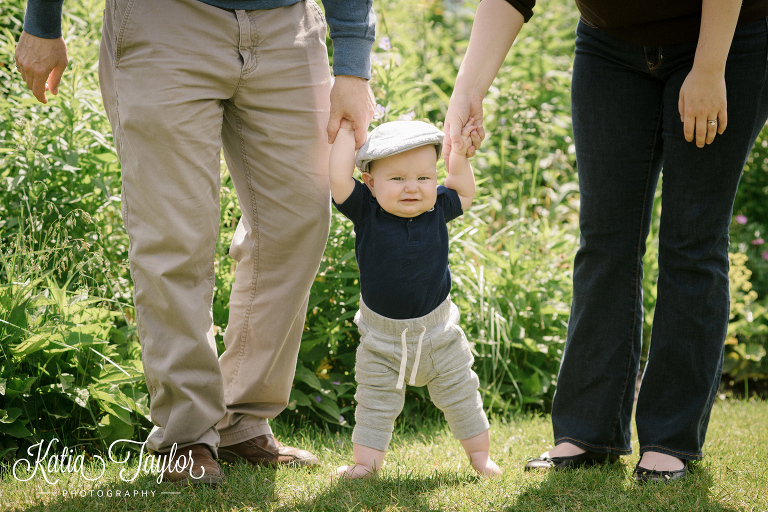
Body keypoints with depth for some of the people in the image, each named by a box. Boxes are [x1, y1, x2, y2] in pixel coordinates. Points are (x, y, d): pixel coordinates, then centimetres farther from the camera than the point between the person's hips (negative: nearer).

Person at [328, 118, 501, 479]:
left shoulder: (436, 211, -8)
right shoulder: (366, 212, -15)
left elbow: (463, 193, 14)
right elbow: (338, 179, -28)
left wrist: (459, 157, 0)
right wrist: (346, 132, -19)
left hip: (437, 331, 2)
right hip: (380, 337, -2)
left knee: (460, 396, 14)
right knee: (375, 402, 6)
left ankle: (480, 455, 28)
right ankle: (365, 461, 16)